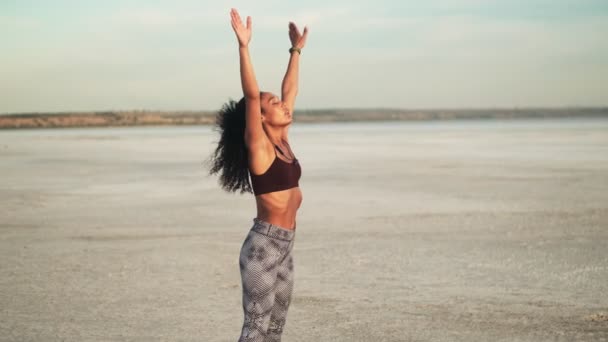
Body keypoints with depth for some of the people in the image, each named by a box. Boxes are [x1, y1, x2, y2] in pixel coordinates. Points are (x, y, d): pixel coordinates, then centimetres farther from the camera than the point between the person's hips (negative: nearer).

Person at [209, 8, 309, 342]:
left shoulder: (282, 142, 9)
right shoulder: (259, 147, -11)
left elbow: (290, 91, 18)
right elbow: (251, 95, -23)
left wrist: (296, 50, 23)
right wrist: (243, 46, -29)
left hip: (283, 248, 8)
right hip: (263, 246, -8)